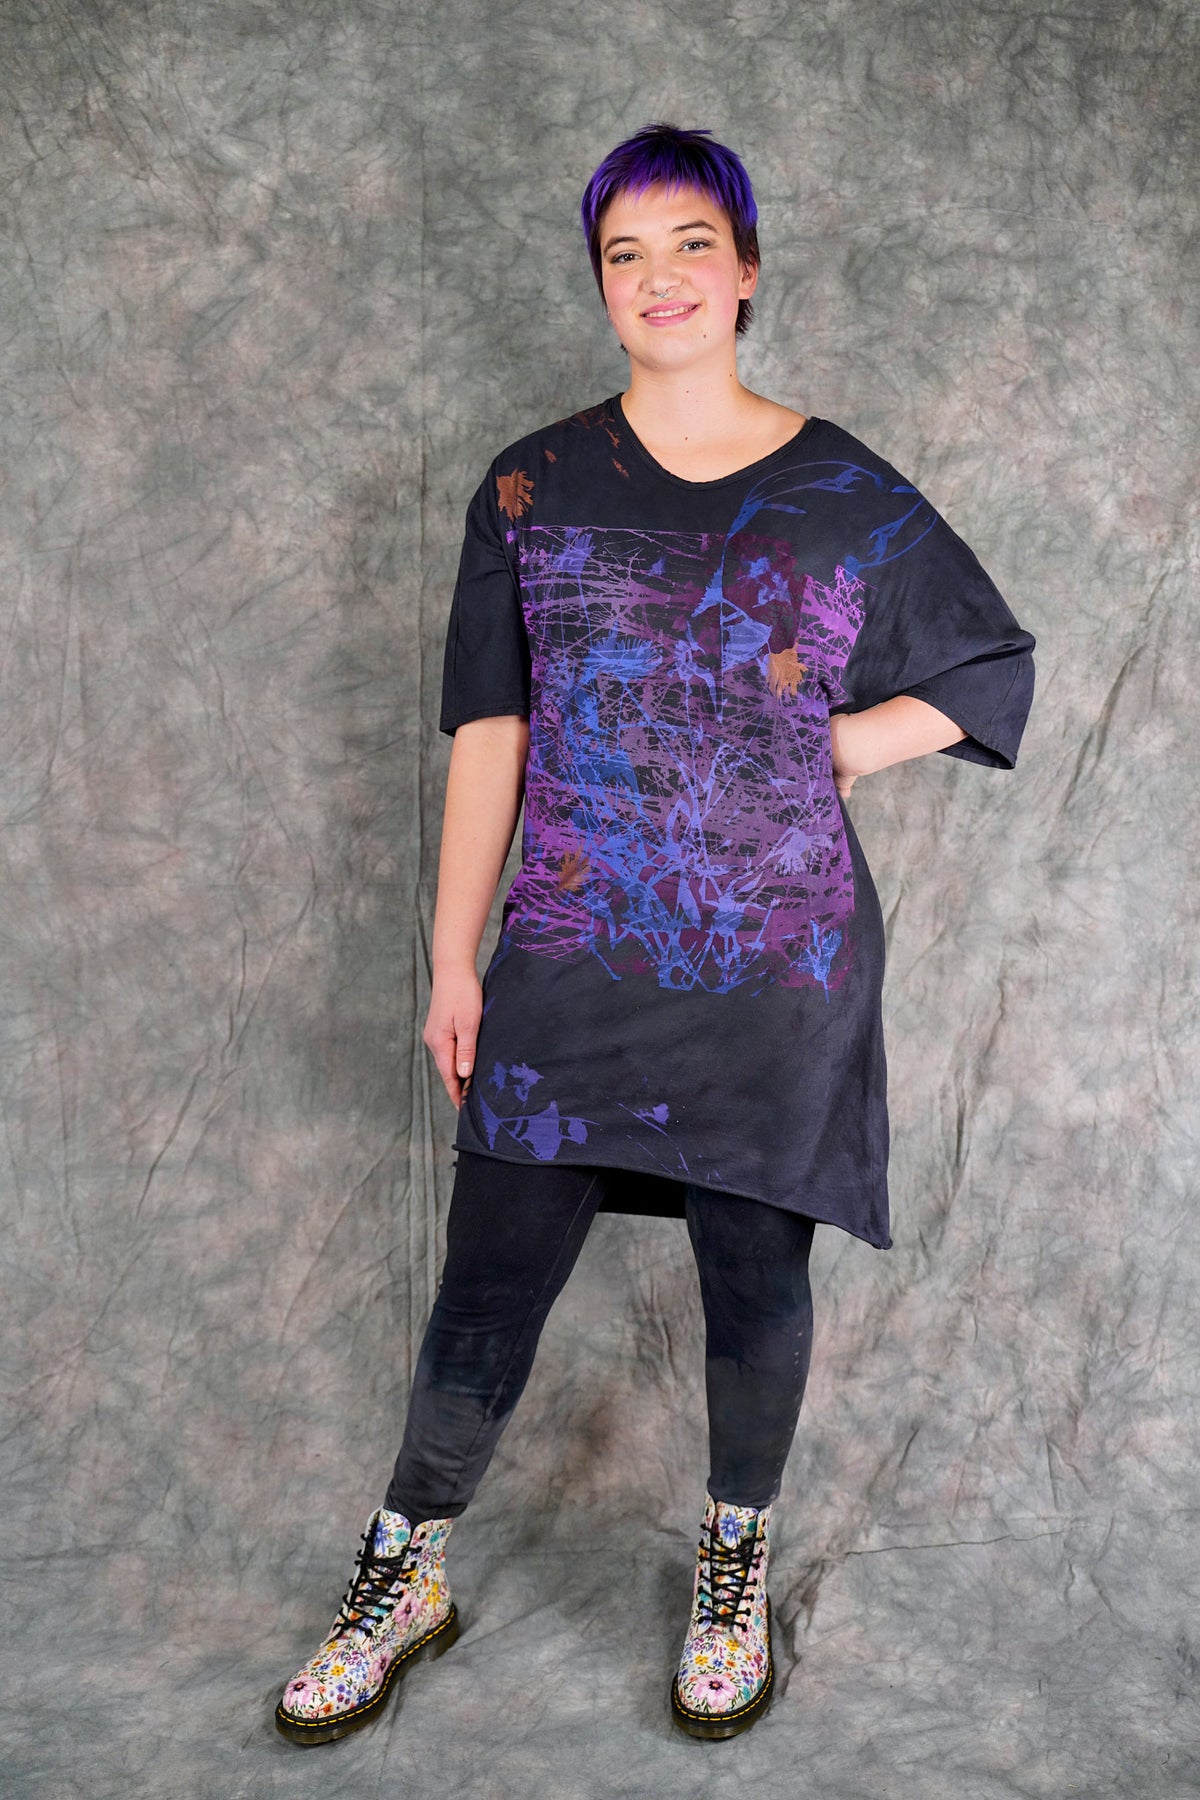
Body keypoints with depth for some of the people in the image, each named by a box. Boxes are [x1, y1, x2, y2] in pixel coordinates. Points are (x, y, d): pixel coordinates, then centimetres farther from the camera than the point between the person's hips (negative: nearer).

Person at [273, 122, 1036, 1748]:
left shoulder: (845, 495, 2)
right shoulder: (534, 488, 4)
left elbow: (992, 666, 12)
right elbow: (488, 732, 2)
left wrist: (837, 743, -3)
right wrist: (455, 956, -1)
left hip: (775, 963, 0)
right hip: (570, 958, 1)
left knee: (755, 1273, 11)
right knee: (491, 1278, 5)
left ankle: (737, 1568, 35)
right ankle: (406, 1577, 26)